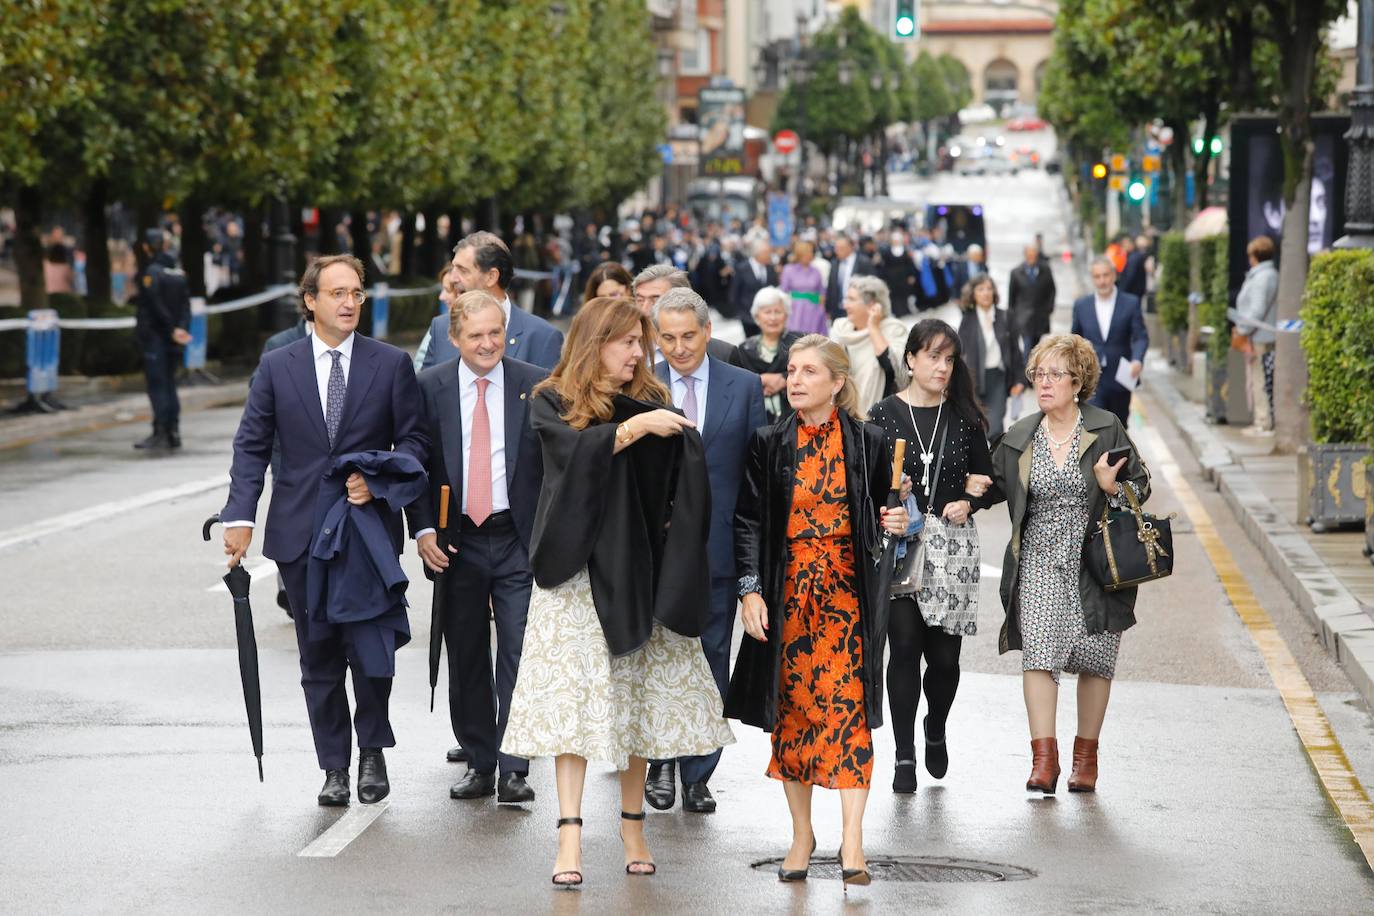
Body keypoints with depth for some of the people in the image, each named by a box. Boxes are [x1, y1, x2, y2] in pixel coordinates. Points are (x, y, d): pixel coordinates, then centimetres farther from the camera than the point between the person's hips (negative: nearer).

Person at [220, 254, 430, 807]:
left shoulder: (391, 364, 4)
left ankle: (373, 751, 14)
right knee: (319, 657, 7)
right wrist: (240, 515, -7)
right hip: (301, 531, 1)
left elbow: (414, 440, 5)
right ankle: (334, 767, 17)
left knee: (371, 648, -9)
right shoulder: (277, 368, 6)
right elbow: (252, 446, 5)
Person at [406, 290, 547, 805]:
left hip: (519, 540, -2)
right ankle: (479, 764, 19)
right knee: (466, 660, 9)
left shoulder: (536, 386, -1)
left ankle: (513, 769, -3)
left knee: (518, 654, -8)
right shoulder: (430, 388, 3)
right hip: (457, 543, 2)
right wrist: (423, 529, -5)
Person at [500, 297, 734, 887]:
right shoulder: (553, 404, 3)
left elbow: (689, 473, -3)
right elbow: (576, 450, -17)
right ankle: (570, 834, -11)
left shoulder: (651, 403, 10)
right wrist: (634, 428, -25)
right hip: (578, 572, -3)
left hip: (637, 572, 3)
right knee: (572, 696, -9)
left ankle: (633, 824, 13)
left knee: (641, 697, 4)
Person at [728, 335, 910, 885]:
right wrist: (750, 588, -7)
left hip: (847, 589, -1)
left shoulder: (865, 442, 2)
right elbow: (749, 521, 2)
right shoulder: (769, 444, 3)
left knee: (846, 705, -9)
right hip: (787, 588, 1)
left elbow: (881, 513, 14)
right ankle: (802, 834, 15)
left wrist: (895, 524, -9)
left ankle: (852, 840, -10)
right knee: (792, 707, 4)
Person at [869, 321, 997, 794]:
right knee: (905, 645, -7)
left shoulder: (964, 418, 7)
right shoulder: (885, 414, 1)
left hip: (952, 543, 2)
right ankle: (905, 754, 2)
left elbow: (987, 481, 11)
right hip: (899, 544, -2)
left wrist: (969, 503, -8)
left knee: (944, 654, 2)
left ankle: (935, 730, 31)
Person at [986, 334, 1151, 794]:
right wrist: (974, 486, 0)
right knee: (1038, 651, -14)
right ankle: (1043, 758, -16)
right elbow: (999, 486, 20)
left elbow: (1141, 487, 3)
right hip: (1040, 562, 1)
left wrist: (1113, 487, -17)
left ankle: (1086, 756, 20)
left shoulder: (1106, 430, -3)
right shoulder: (1019, 438, 6)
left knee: (1095, 658, 6)